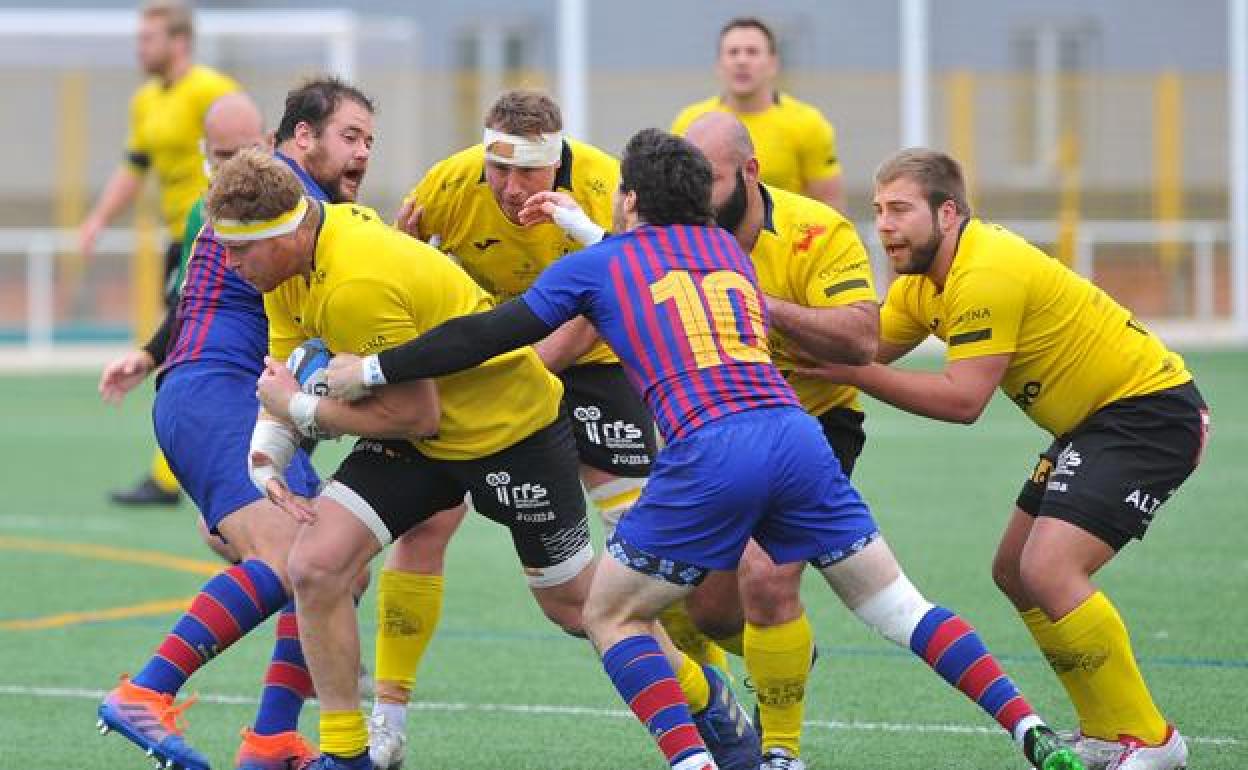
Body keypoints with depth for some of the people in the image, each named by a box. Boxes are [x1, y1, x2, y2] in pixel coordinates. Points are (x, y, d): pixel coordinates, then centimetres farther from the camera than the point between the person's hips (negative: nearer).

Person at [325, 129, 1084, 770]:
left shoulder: (598, 263, 13)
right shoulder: (730, 249, 26)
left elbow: (490, 335, 14)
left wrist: (373, 370, 22)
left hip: (708, 453, -4)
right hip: (796, 435, 4)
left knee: (611, 614, 13)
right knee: (898, 606, 13)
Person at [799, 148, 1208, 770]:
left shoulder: (987, 274, -24)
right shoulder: (923, 281, 7)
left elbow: (963, 399, -27)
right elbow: (863, 346, 5)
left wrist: (850, 372, -24)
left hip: (1147, 410, -11)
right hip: (1093, 420, 11)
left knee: (1048, 572, -21)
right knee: (1014, 573, 12)